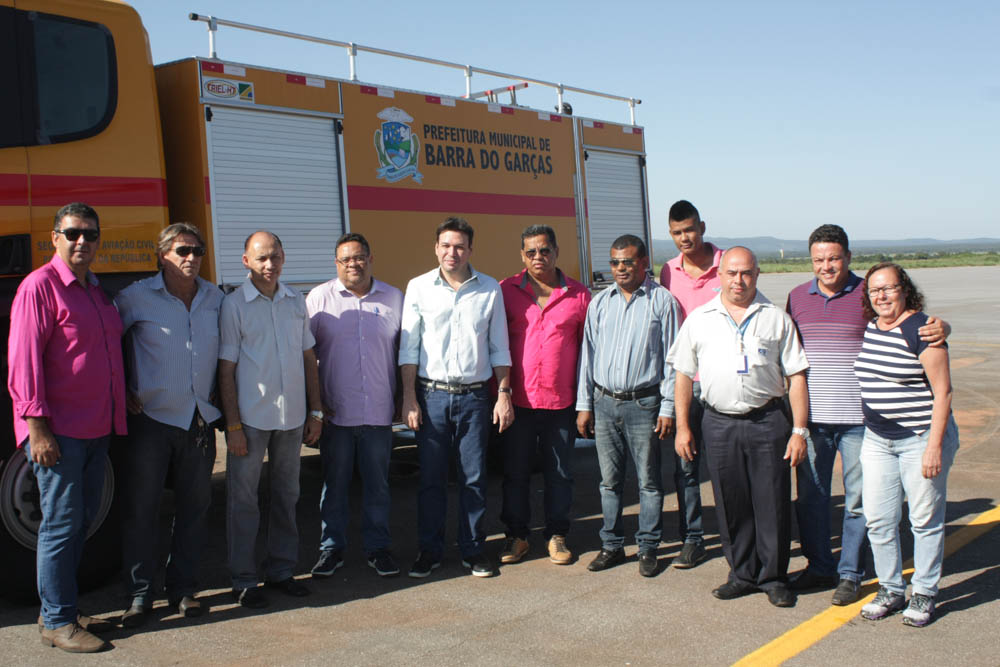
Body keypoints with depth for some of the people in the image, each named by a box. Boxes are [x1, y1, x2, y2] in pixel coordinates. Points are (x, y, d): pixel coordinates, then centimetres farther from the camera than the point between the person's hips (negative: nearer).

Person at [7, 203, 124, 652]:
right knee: (61, 525, -2)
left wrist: (119, 412, 18)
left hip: (95, 429, 8)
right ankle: (56, 622, 8)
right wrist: (36, 427, -19)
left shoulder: (97, 290, 15)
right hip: (57, 431, -8)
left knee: (82, 521, 14)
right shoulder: (40, 286, -10)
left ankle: (62, 610, 26)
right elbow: (23, 361, -15)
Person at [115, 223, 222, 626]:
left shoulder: (216, 299, 7)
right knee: (141, 509, 1)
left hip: (200, 420, 4)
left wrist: (219, 399, 9)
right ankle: (139, 594, 13)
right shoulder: (136, 298, -5)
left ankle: (183, 588, 21)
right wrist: (120, 392, -2)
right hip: (151, 418, -3)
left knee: (194, 507, 9)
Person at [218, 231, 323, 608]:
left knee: (286, 496, 12)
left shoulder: (296, 302, 8)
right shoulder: (234, 305, -5)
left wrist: (316, 412, 8)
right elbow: (226, 370, -6)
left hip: (291, 417, 4)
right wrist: (233, 426, -10)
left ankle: (281, 571, 25)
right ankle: (244, 580, 14)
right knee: (243, 500, 3)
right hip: (251, 417, -4)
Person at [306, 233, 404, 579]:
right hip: (335, 412, -1)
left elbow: (404, 351, 12)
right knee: (334, 484, 9)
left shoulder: (393, 298, 5)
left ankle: (378, 547, 23)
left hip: (379, 412, 1)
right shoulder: (319, 298, 0)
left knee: (378, 484, 10)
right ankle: (331, 548, 22)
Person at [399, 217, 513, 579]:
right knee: (431, 477, 5)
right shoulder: (419, 287, 2)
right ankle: (430, 549, 18)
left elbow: (499, 348, 8)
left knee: (474, 478, 5)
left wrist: (504, 394, 2)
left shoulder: (490, 289, 4)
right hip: (431, 394, 0)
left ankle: (473, 549, 19)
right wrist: (409, 398, -3)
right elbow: (409, 347, 2)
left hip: (474, 396, 1)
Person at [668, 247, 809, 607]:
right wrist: (682, 426, 6)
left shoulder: (777, 319, 4)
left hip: (768, 420, -1)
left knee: (773, 503, 2)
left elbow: (796, 376, 3)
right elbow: (684, 374, 11)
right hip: (719, 423, 2)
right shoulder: (699, 319, 8)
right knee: (730, 505, 8)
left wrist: (799, 430, -3)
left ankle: (773, 577, 17)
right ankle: (743, 574, 23)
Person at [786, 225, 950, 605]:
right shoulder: (797, 297, 9)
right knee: (810, 496, 10)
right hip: (810, 417, 3)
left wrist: (939, 327, -24)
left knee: (857, 499, 4)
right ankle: (818, 567, 26)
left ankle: (851, 574, 18)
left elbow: (916, 326, -1)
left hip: (857, 418, -3)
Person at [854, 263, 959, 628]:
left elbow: (943, 391, -13)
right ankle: (890, 589, 21)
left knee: (925, 520, 4)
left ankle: (924, 594, 19)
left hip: (921, 438, -6)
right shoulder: (865, 329, 8)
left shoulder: (921, 329, -12)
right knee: (878, 519, 6)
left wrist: (935, 444, -18)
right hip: (877, 439, 6)